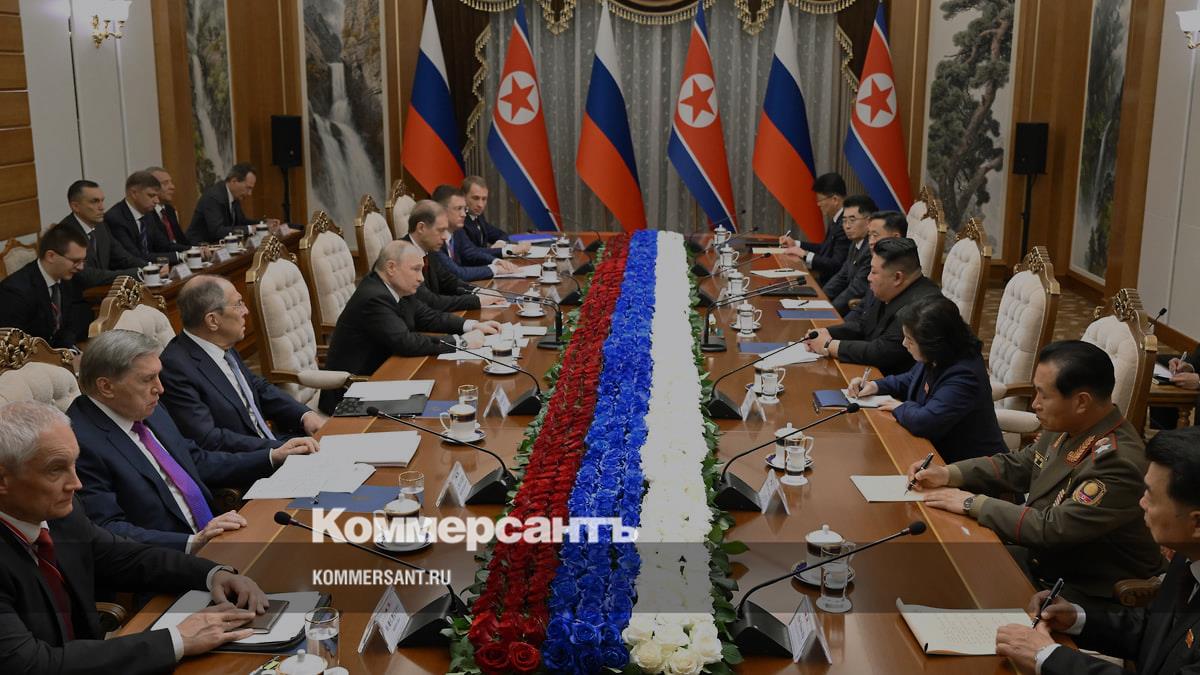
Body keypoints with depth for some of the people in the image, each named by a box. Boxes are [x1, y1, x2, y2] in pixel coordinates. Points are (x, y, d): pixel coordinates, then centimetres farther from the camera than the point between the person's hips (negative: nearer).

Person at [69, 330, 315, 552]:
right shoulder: (81, 443, -15)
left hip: (210, 537, 9)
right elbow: (108, 531, -21)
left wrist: (273, 457, 18)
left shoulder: (148, 412, 11)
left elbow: (199, 463, 23)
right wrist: (193, 542, -30)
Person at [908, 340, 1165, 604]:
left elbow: (1053, 529, -27)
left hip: (1087, 593, -7)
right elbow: (1016, 465, 11)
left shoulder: (1117, 463, -29)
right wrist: (948, 474, -2)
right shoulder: (1066, 428, -3)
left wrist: (973, 503, -19)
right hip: (1039, 559, 8)